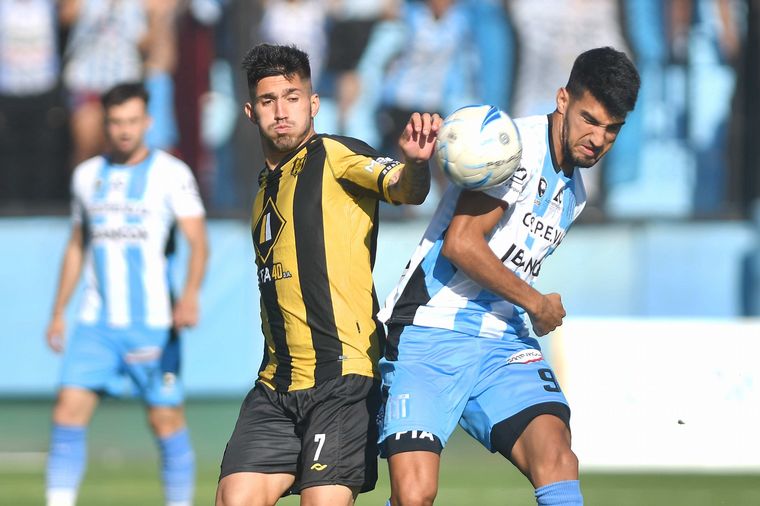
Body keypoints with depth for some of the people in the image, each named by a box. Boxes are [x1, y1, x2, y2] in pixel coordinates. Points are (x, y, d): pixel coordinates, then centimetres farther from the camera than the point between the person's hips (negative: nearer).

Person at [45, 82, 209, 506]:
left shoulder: (172, 174, -3)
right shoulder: (87, 176, 12)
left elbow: (198, 241, -13)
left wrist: (191, 294, -30)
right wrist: (59, 312, 20)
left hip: (153, 323, -4)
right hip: (96, 323, 4)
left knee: (167, 421, 0)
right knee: (69, 412, -8)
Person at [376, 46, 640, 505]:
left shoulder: (574, 192, 17)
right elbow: (460, 243, -18)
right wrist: (536, 303, -8)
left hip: (504, 346, 7)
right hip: (429, 337, -7)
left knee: (557, 458, -19)